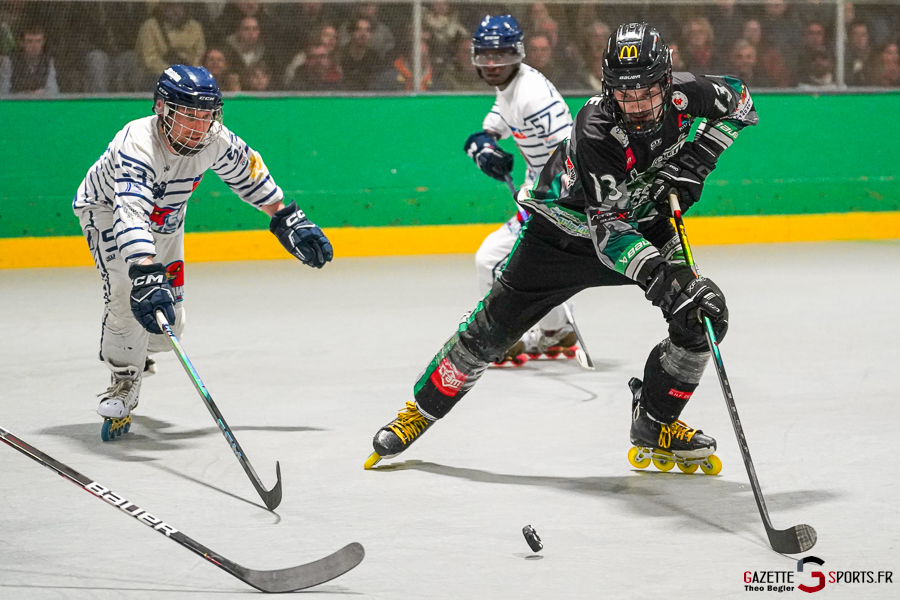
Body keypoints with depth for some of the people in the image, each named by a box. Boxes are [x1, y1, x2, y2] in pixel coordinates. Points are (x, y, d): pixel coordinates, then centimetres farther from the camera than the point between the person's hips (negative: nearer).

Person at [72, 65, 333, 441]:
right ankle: (123, 386, -9)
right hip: (107, 208, -5)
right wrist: (146, 273, -68)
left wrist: (286, 219, 1)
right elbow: (130, 216, -55)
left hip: (165, 219, 5)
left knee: (167, 326, 2)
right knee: (130, 293, -27)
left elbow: (248, 171, -2)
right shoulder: (137, 145, -42)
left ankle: (134, 352, 36)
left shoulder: (215, 142, -25)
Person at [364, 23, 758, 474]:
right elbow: (608, 233, -41)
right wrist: (664, 278, -55)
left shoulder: (684, 94, -23)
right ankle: (421, 411, 17)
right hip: (568, 228, -4)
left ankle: (655, 428, 5)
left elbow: (738, 100, 1)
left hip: (644, 224, 5)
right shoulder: (595, 131, -37)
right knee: (492, 327, -4)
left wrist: (697, 158, -15)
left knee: (704, 315, -12)